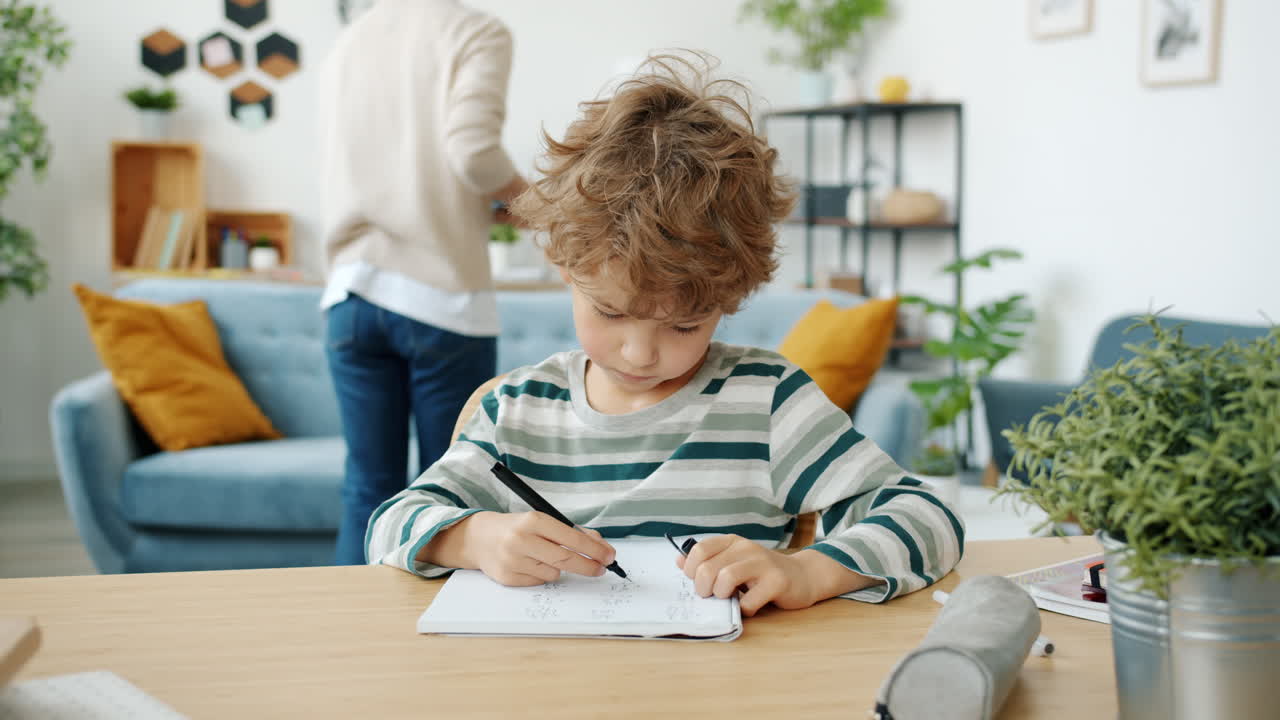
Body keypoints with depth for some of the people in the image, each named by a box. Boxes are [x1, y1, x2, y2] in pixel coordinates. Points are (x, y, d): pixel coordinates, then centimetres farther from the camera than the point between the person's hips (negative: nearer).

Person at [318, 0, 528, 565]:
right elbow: (474, 151, -19)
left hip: (352, 291, 5)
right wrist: (523, 196, 1)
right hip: (441, 292, -5)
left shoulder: (343, 48, 15)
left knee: (367, 489, 8)